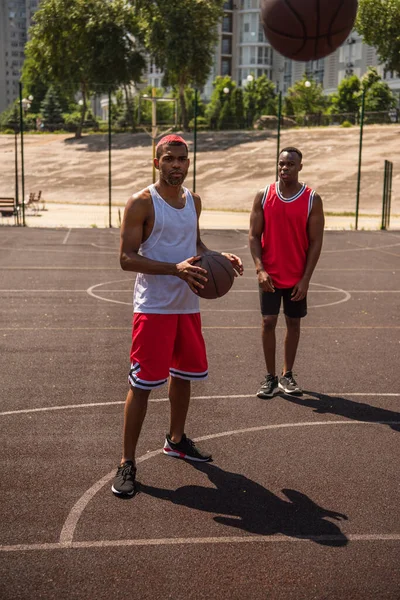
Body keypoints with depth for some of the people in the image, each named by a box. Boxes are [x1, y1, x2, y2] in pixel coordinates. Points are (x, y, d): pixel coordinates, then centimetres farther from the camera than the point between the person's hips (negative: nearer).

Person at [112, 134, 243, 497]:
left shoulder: (194, 201, 10)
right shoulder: (142, 203, -12)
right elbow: (127, 258, -17)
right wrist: (176, 269, -29)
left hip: (187, 305, 7)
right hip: (153, 307, -7)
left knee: (184, 374, 18)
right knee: (143, 383, -6)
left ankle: (176, 440, 38)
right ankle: (127, 463, 4)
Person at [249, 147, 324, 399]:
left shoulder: (313, 200, -6)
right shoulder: (263, 196, -2)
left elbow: (315, 242, -6)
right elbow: (254, 235, -1)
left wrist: (305, 279, -11)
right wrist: (260, 269, -14)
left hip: (297, 277, 0)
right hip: (270, 276, 0)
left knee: (293, 323, 9)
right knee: (268, 322, -2)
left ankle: (287, 375, 22)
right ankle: (271, 377, 9)